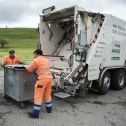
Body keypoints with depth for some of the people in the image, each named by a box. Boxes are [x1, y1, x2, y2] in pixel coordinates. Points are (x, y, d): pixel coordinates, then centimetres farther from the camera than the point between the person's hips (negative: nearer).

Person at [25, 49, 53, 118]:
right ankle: (49, 108, 32)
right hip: (49, 77, 7)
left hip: (42, 78, -7)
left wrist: (26, 67, 22)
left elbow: (29, 69, 3)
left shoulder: (36, 60, -3)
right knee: (47, 94, 20)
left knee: (38, 96, -1)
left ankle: (35, 113, 4)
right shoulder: (46, 59, 18)